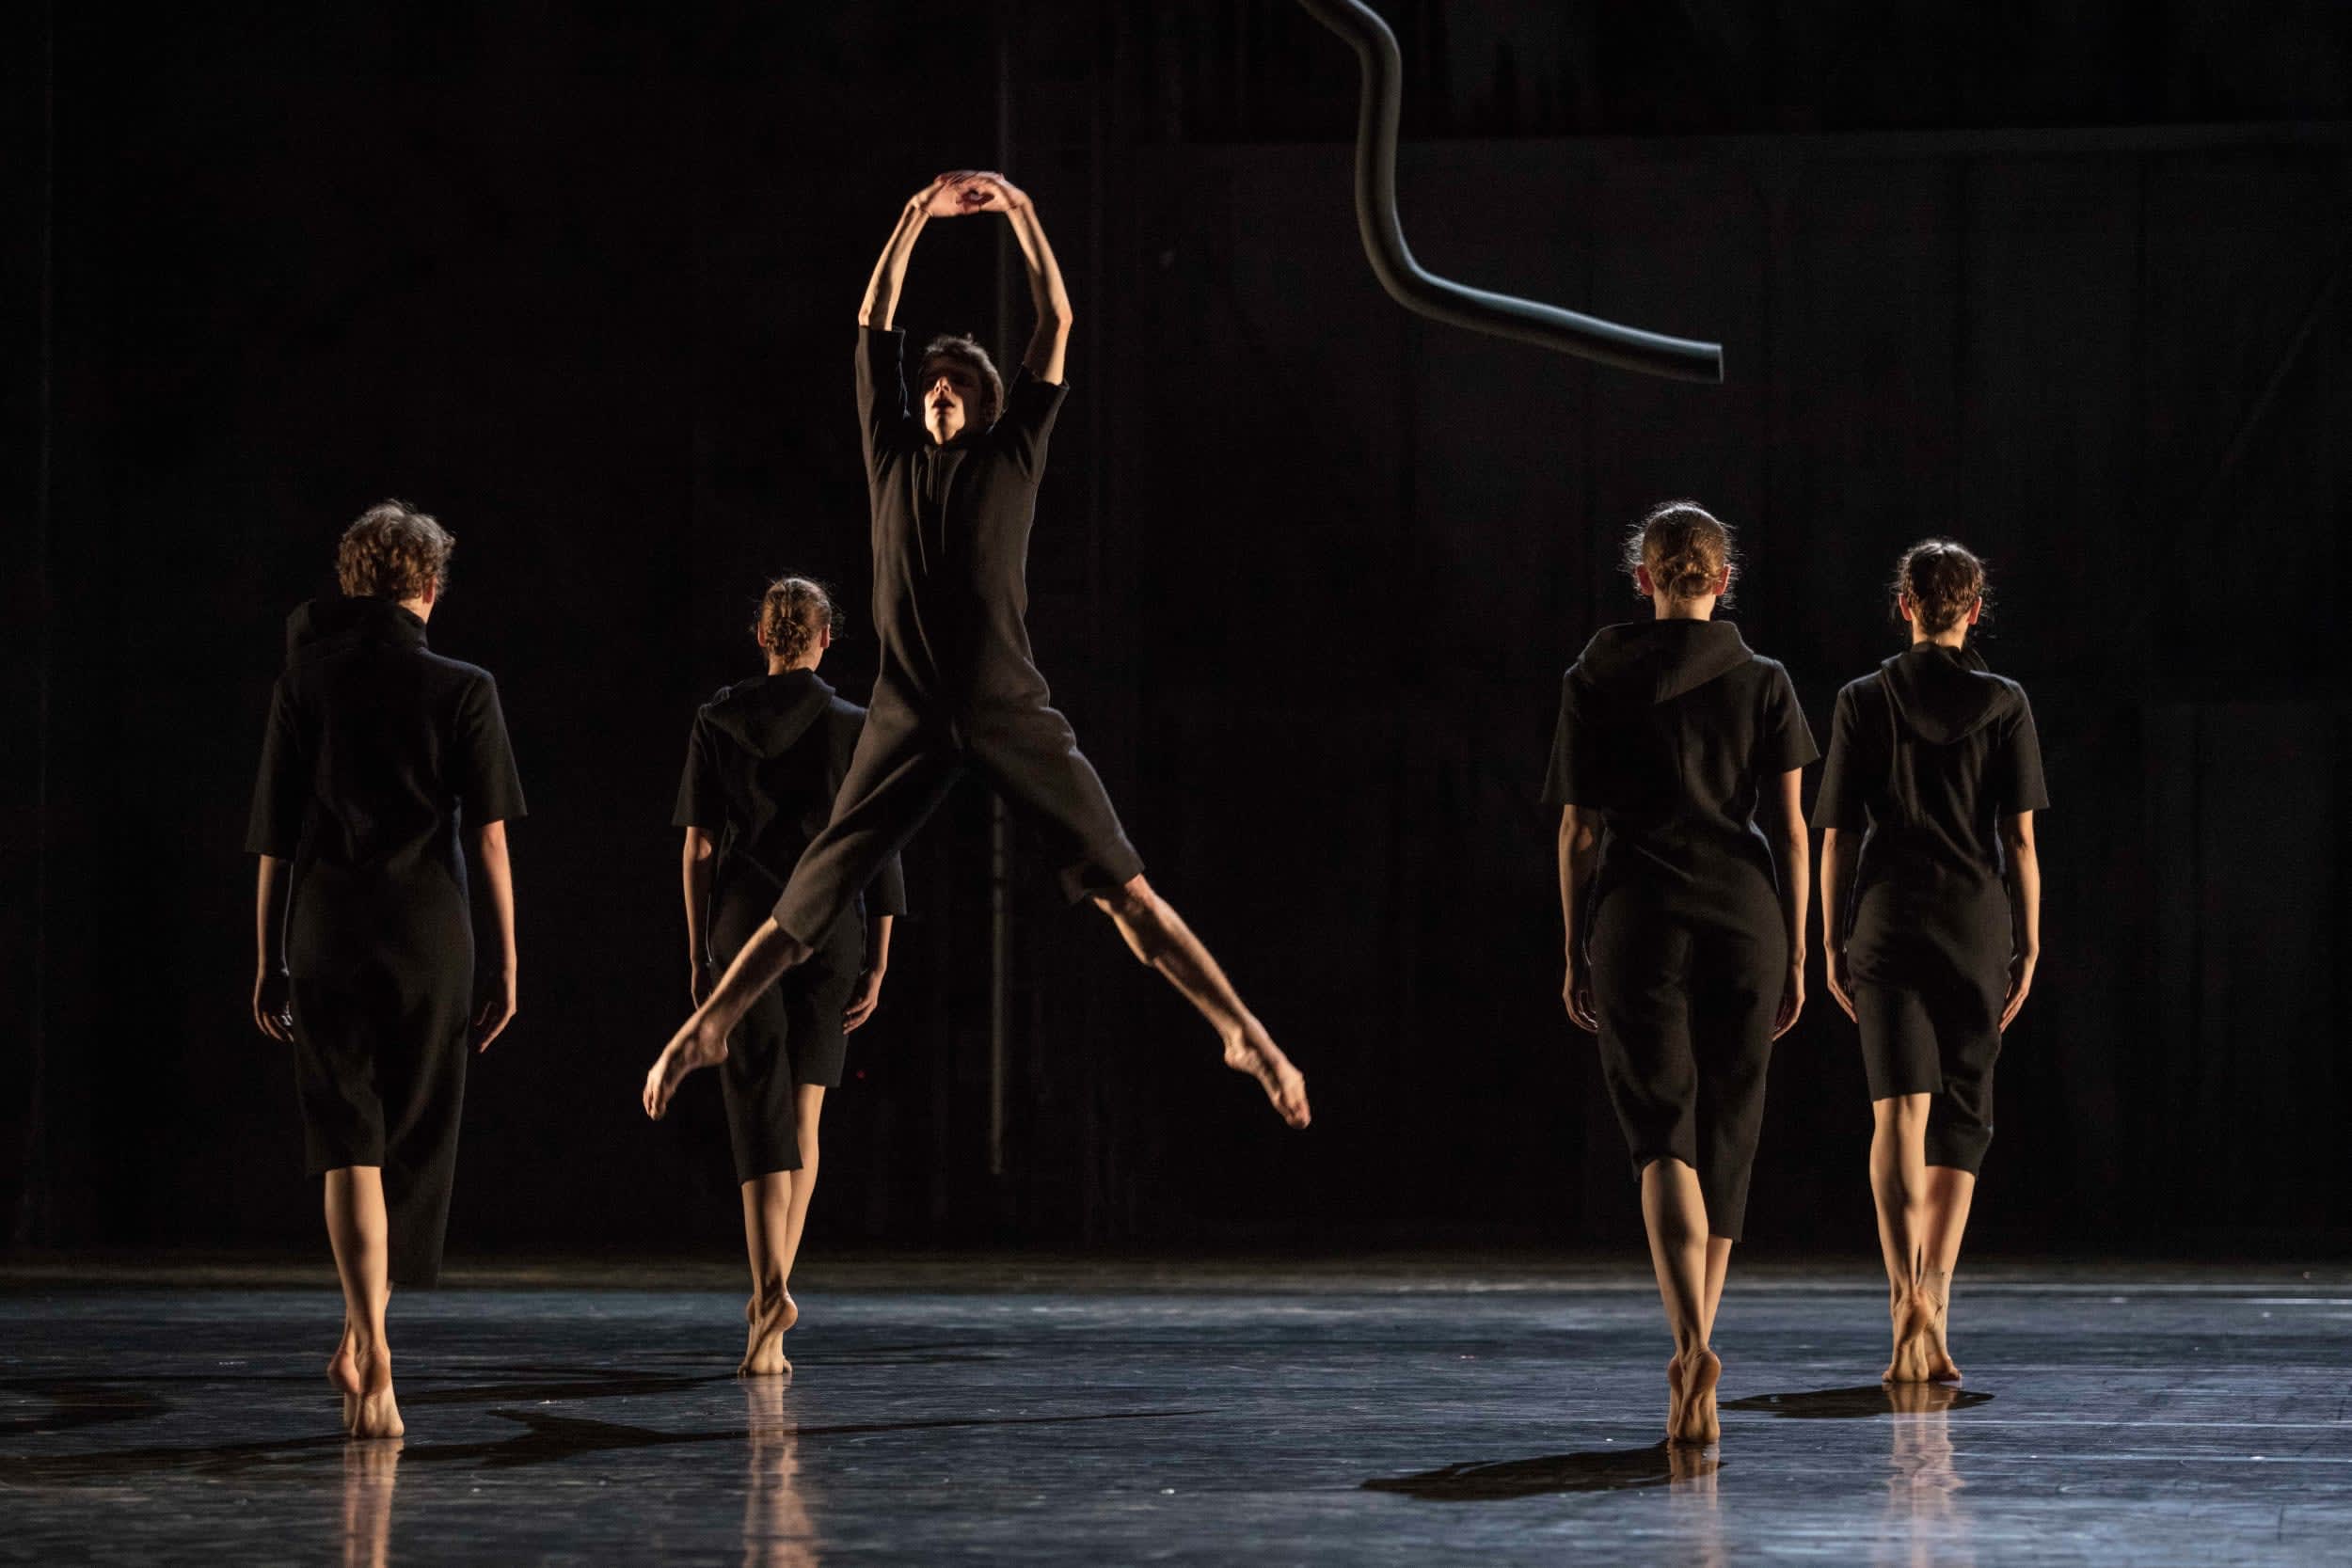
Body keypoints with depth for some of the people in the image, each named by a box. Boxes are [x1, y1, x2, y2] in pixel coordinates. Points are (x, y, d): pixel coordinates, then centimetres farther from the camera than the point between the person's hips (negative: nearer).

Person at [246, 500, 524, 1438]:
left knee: (348, 1146, -2)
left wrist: (270, 964, 10)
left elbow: (273, 841, 4)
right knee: (411, 1147, 13)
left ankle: (370, 1345, -20)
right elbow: (490, 836, -4)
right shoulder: (463, 690, 0)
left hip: (326, 938, 1)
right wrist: (506, 963, 1)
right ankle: (360, 1342, 19)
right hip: (429, 939, 0)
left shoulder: (304, 684, 4)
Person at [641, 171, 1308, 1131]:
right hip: (910, 714, 1)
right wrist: (918, 217, 10)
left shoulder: (1013, 452, 15)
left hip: (1010, 708, -1)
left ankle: (1242, 1034, -13)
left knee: (1122, 886, -9)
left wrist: (1019, 212, 9)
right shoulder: (894, 454, 18)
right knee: (810, 899, 3)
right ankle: (706, 1029, 11)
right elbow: (874, 324, 16)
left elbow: (1057, 322, 12)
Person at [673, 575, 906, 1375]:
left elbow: (699, 846, 1)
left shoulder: (718, 722, 1)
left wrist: (697, 952, 7)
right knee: (804, 1115, 11)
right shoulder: (855, 729, -1)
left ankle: (771, 1285, -26)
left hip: (745, 925, 0)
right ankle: (771, 1309, 11)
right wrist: (877, 964, 2)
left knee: (759, 1114, -4)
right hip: (830, 933, 0)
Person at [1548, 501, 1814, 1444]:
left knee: (1662, 1135, -6)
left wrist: (1576, 955, 9)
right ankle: (1696, 1351, 19)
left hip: (1635, 917, -1)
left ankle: (1691, 1343, -27)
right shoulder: (1763, 684, 4)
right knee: (1725, 1136, 12)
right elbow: (1790, 830, 1)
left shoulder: (1596, 682, 3)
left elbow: (1579, 832, 2)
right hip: (1743, 919, 1)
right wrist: (1795, 956, 7)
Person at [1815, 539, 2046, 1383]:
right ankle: (1933, 1308, 13)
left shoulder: (1864, 702, 3)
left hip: (1889, 921, -1)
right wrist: (2028, 947, 3)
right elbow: (2020, 840, -2)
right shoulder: (2005, 703, 1)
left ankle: (1907, 1291, -30)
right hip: (1978, 925, 1)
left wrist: (1833, 944, 9)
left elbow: (1837, 838, 2)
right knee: (1960, 1124, 12)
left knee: (1899, 1111, -10)